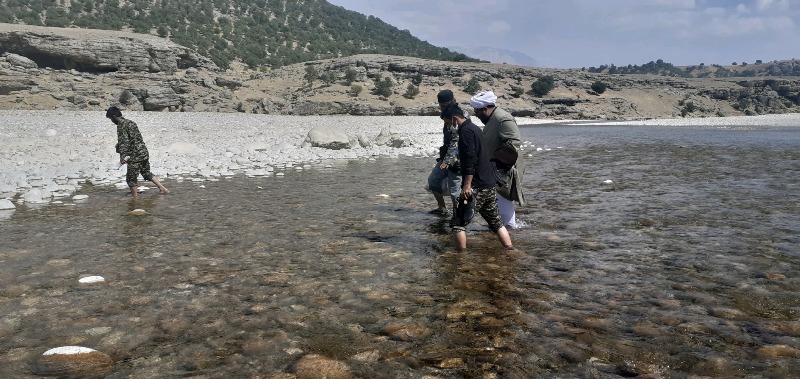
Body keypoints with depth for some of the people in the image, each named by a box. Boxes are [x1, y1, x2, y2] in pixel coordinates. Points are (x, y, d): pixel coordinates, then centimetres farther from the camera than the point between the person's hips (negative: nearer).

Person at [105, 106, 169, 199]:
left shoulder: (121, 125, -11)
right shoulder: (130, 122, 16)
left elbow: (123, 141, -21)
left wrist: (122, 156, -25)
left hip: (135, 156, -9)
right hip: (144, 152, 9)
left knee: (131, 179, 1)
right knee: (147, 173, 23)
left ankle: (135, 199, 4)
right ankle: (163, 189, 19)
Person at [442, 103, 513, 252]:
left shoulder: (466, 131, -13)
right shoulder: (475, 128, 17)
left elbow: (471, 160, -22)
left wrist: (467, 185, -23)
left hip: (476, 187, -10)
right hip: (489, 185, 10)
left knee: (458, 223, -3)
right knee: (496, 221, 16)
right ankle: (511, 250, 18)